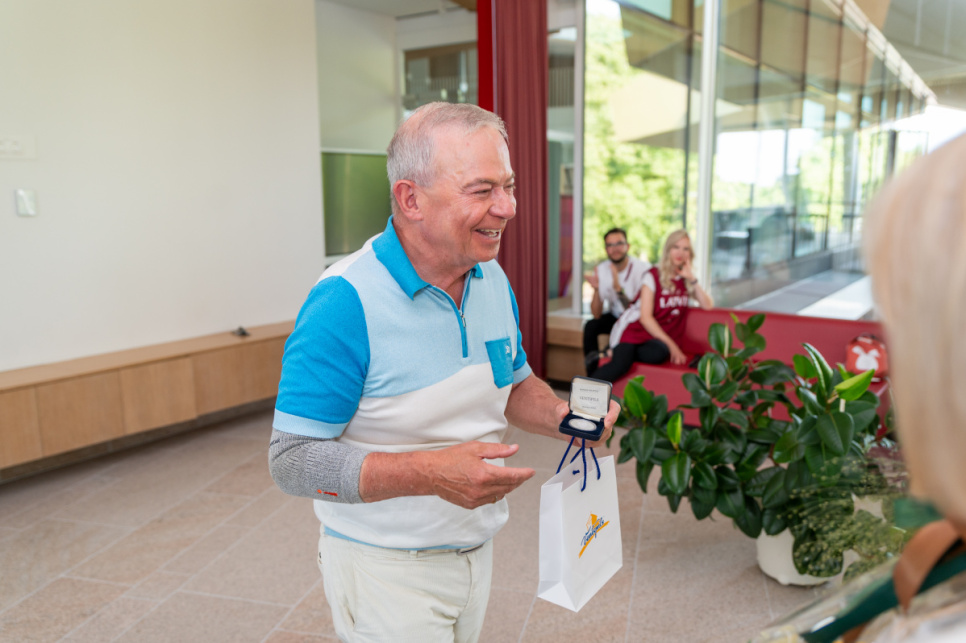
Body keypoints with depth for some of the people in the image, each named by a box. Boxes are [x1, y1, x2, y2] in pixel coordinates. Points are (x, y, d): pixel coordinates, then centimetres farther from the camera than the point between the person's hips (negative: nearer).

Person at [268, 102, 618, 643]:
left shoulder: (495, 281, -3)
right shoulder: (345, 303, -26)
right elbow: (293, 461, -24)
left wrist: (563, 417, -11)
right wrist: (430, 473, -34)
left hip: (479, 548, 7)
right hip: (386, 569, -6)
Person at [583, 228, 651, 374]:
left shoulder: (643, 268, -21)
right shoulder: (601, 270, -10)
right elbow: (597, 314, -12)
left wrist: (618, 288, -38)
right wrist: (597, 290, -30)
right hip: (615, 317, 4)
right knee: (590, 326, -22)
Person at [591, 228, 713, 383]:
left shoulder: (687, 280, 14)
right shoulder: (654, 275, -1)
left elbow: (708, 306, 1)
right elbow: (645, 317, -8)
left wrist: (692, 279, -6)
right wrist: (671, 345, -15)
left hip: (660, 337, 3)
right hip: (636, 329, -3)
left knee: (659, 353, -36)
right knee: (620, 364, -34)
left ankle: (616, 352, -17)